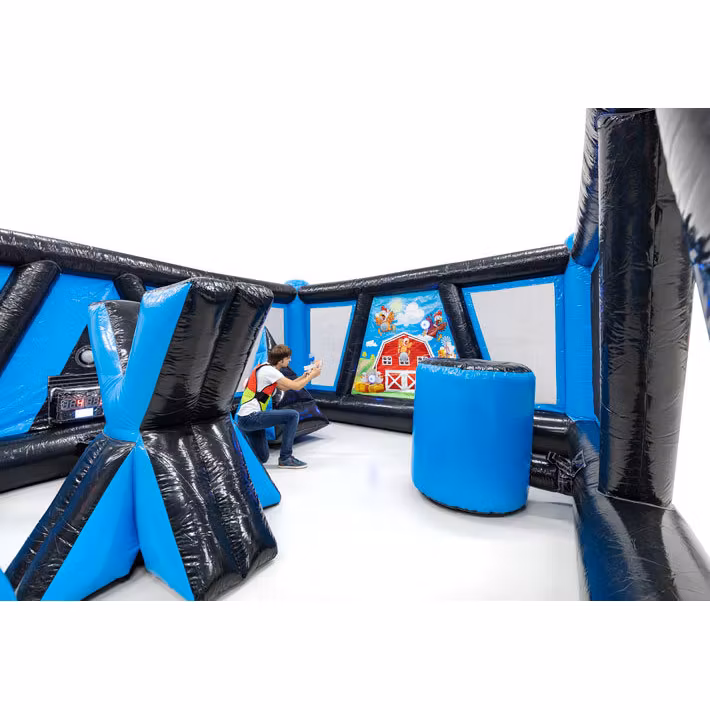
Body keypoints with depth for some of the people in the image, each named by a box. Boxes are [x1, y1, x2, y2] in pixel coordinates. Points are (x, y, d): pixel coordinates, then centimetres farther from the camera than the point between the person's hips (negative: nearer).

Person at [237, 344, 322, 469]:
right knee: (293, 415, -16)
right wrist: (312, 376, 0)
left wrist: (305, 376, 18)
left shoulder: (265, 368, 14)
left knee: (262, 458, 18)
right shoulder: (268, 370, -15)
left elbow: (284, 387, 22)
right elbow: (296, 386, -15)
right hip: (251, 417, -10)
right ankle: (285, 458, -9)